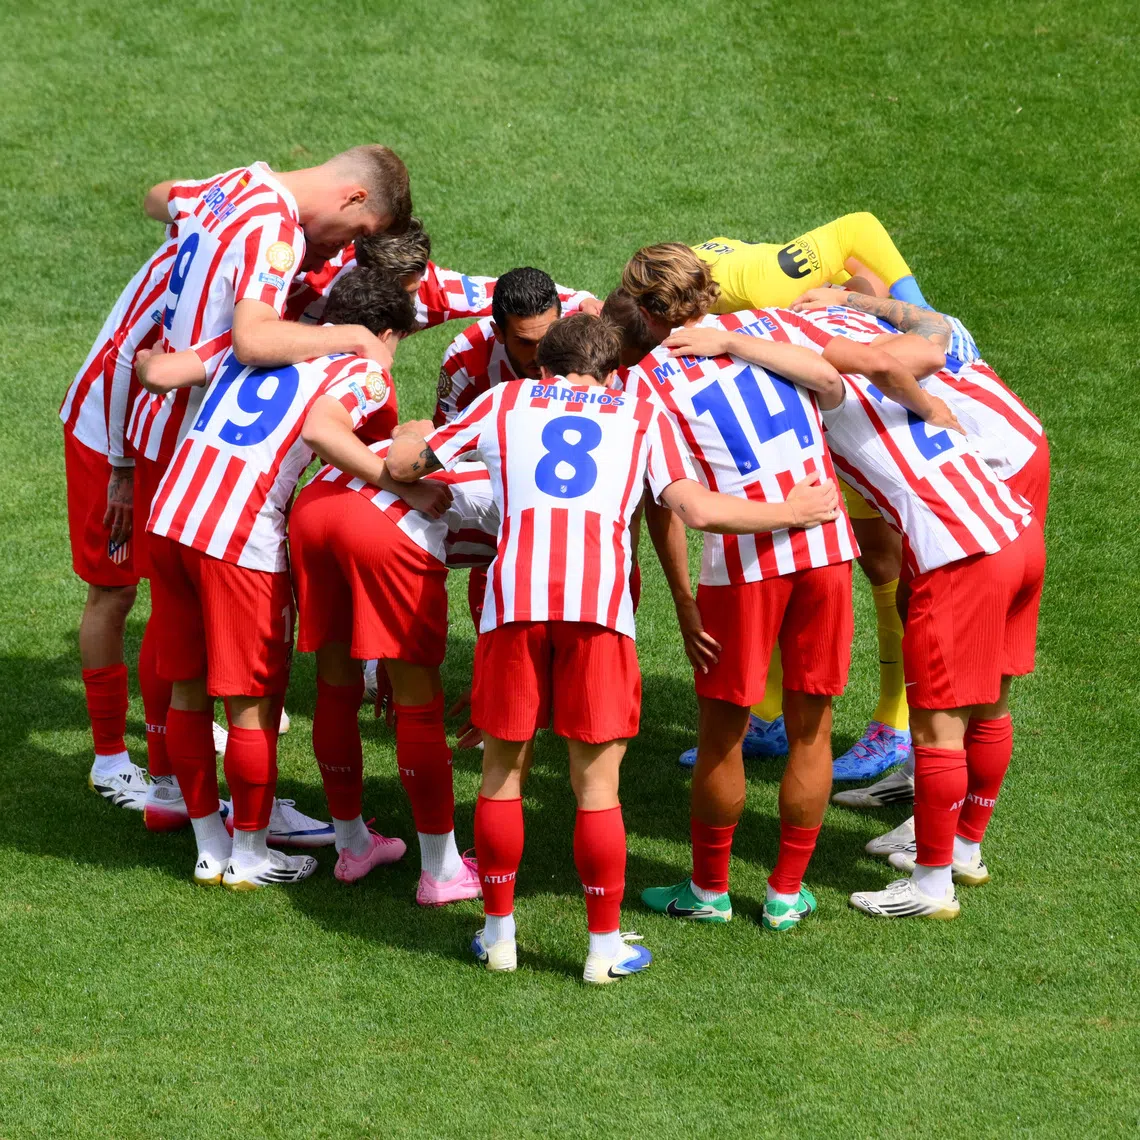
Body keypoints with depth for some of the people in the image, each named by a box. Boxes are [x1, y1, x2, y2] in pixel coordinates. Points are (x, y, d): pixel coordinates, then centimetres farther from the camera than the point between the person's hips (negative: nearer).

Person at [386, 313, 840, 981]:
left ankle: (499, 933, 22)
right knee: (597, 781, 7)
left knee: (504, 769, 14)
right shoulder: (644, 414, 21)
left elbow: (403, 462, 26)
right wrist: (791, 513, 21)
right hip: (600, 600, -1)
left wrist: (409, 442, 50)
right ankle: (606, 946, 13)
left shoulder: (506, 400, 23)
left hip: (514, 593, 1)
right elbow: (697, 509, 7)